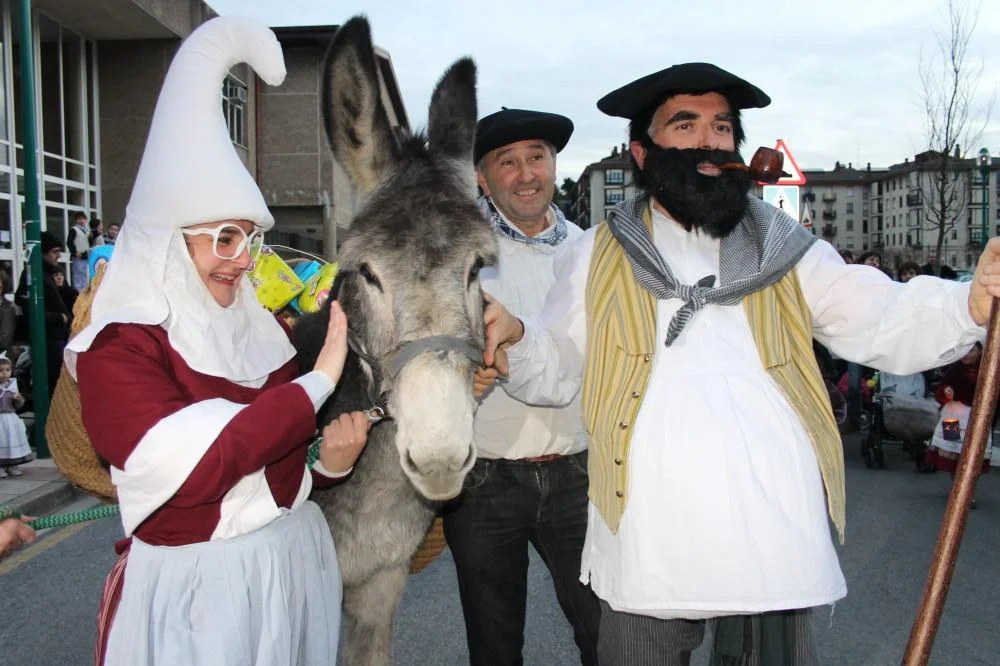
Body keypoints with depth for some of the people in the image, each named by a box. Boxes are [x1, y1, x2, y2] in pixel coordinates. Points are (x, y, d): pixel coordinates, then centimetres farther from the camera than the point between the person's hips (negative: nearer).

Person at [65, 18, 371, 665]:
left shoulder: (265, 329, 3)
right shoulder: (117, 349, -13)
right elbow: (193, 466, -29)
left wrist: (332, 462, -10)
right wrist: (322, 375, -24)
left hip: (299, 559, 6)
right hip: (193, 587, -5)